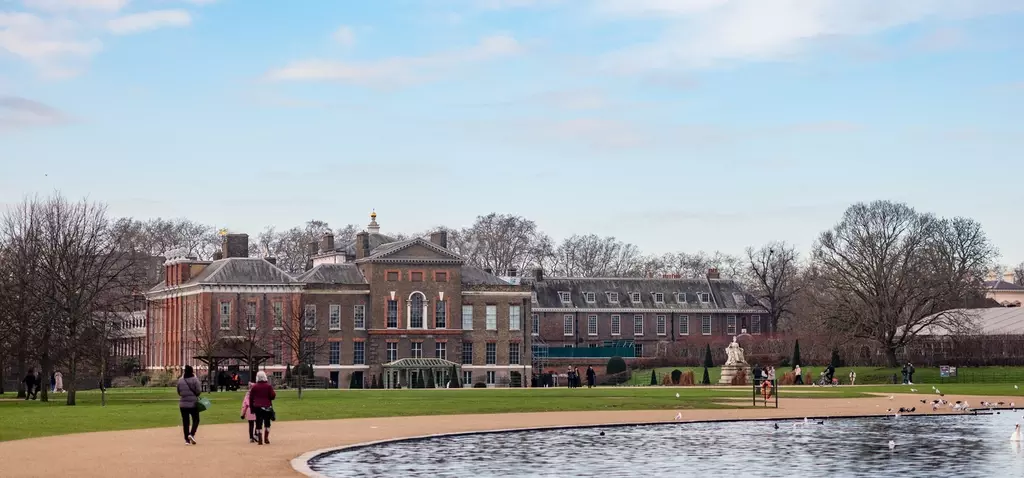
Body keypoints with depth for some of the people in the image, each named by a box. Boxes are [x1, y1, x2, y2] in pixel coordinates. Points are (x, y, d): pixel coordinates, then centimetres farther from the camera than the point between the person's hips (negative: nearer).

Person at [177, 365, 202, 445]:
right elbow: (198, 391, -10)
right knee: (196, 420, 9)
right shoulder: (194, 380, -9)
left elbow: (179, 392, 10)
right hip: (193, 403, -3)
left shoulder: (180, 380, 3)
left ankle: (187, 439, 6)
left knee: (185, 421, 8)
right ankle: (192, 434, -13)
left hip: (183, 404, 3)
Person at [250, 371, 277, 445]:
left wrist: (251, 407, 10)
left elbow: (251, 398, 2)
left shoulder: (254, 387, 1)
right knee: (267, 423, 12)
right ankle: (266, 439, 9)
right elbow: (273, 396, -9)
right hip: (267, 407, -1)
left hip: (257, 407, 1)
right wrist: (274, 394, 14)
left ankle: (260, 440, -1)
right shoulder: (268, 386, -4)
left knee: (259, 423, 3)